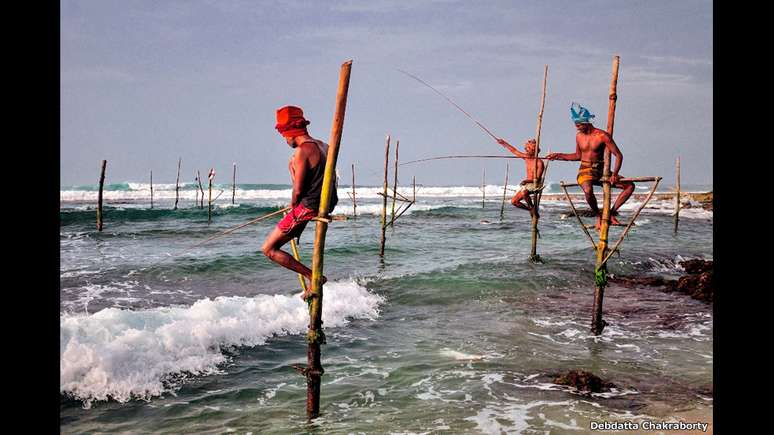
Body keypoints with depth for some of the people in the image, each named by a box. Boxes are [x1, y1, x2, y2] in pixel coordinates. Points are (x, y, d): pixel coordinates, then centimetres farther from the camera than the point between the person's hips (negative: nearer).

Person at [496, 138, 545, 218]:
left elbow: (538, 178, -18)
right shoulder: (526, 157, 6)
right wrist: (504, 143, 16)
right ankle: (531, 209, 15)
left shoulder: (539, 163, -14)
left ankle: (533, 208, -14)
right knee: (514, 201, -1)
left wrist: (527, 180, -32)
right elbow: (514, 151, 15)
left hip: (536, 185, -8)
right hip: (526, 184, 8)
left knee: (523, 193, -38)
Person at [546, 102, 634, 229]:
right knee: (588, 190, -36)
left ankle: (611, 213, -6)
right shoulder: (579, 136, 4)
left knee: (630, 186, -15)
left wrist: (614, 174, -22)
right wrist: (559, 155, 14)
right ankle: (598, 216, -11)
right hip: (585, 171, 0)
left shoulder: (602, 136, -11)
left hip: (601, 171, 0)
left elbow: (618, 156, -11)